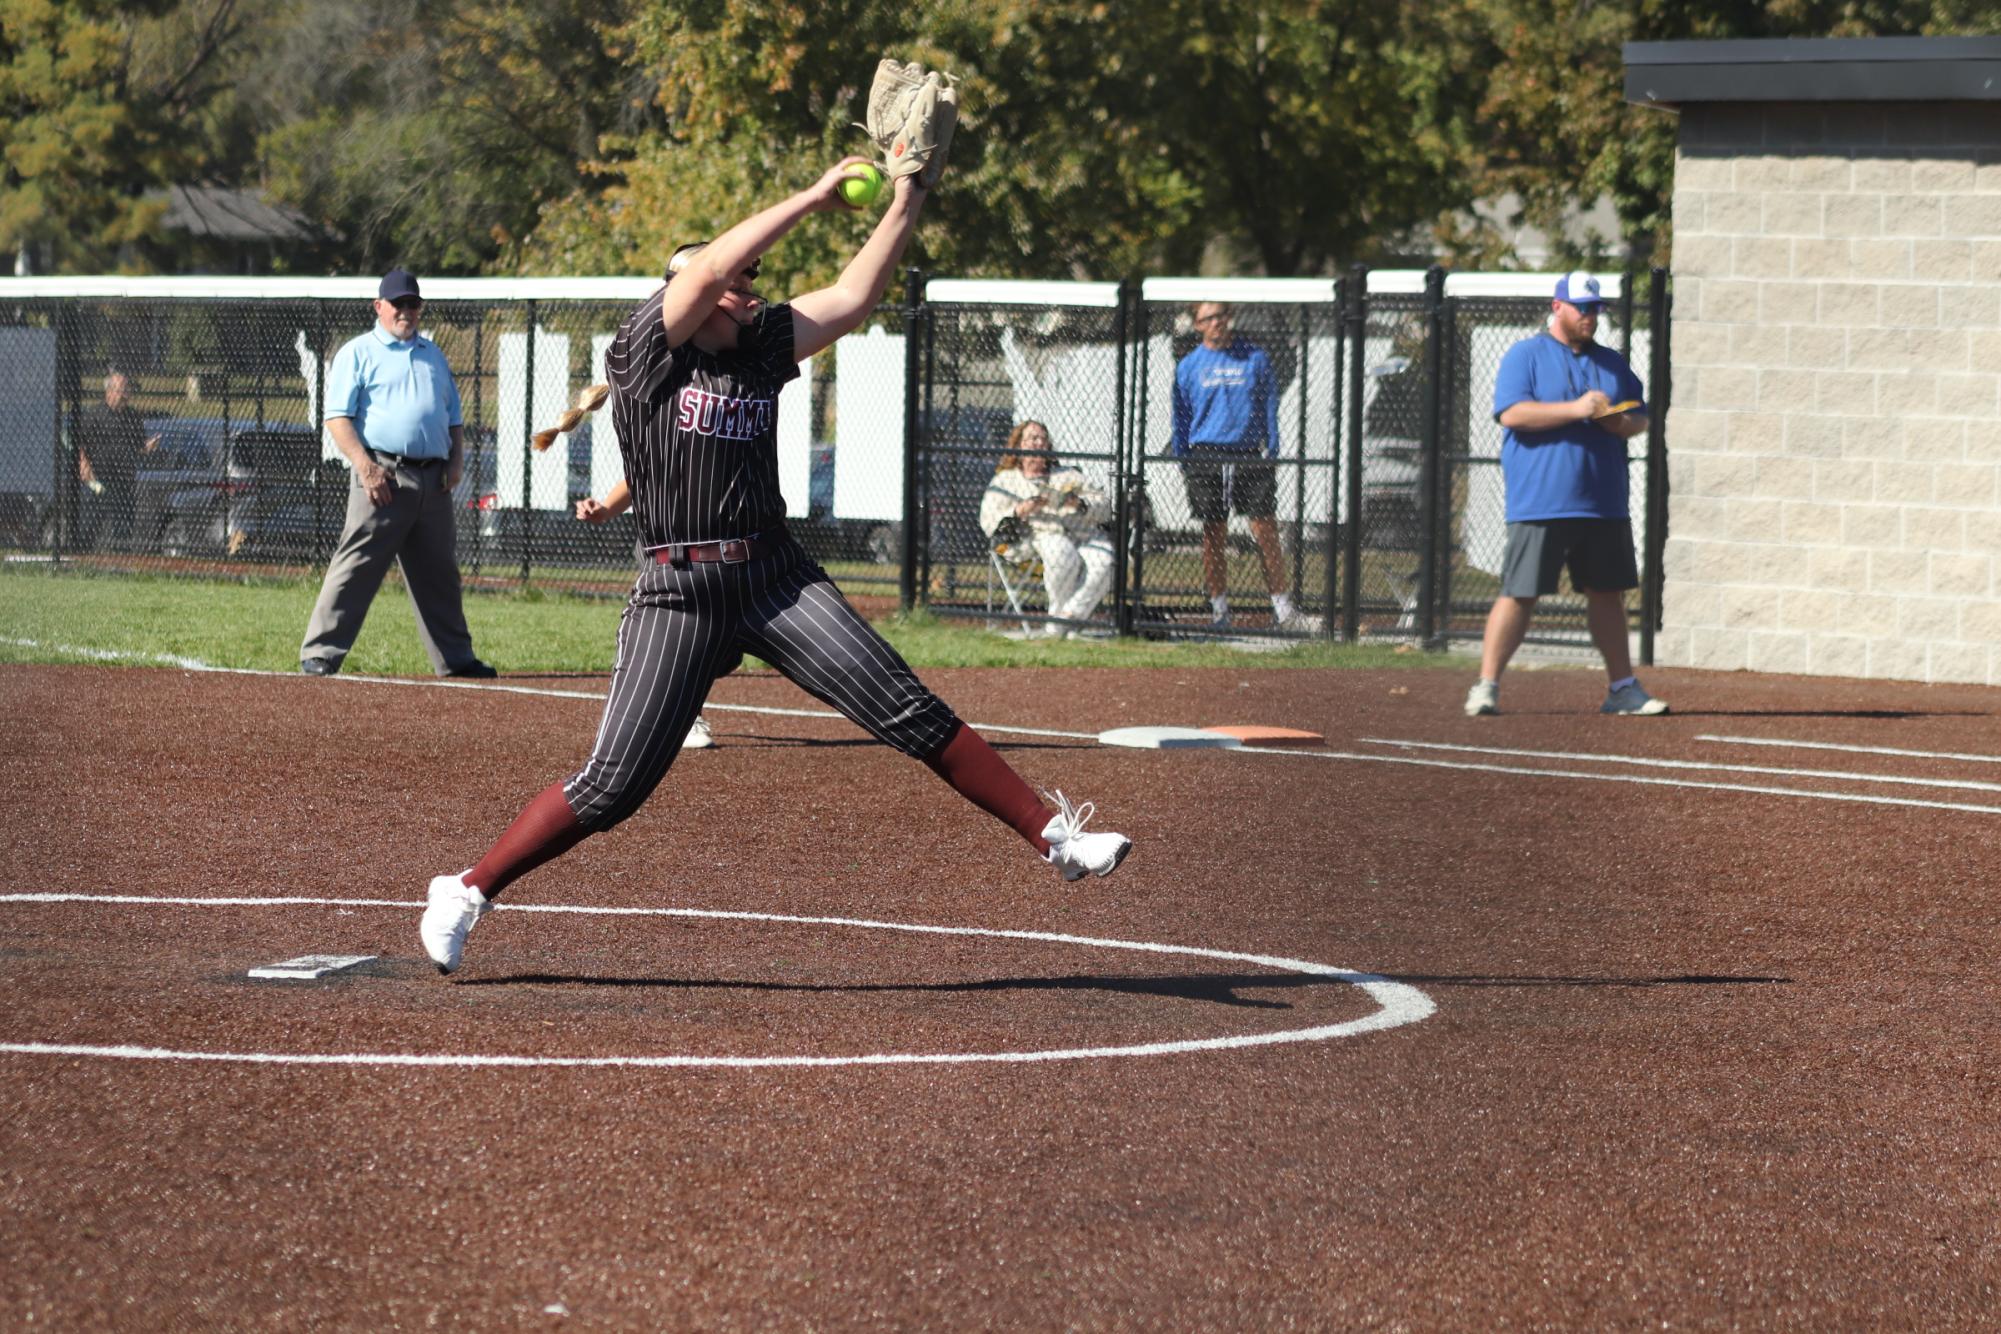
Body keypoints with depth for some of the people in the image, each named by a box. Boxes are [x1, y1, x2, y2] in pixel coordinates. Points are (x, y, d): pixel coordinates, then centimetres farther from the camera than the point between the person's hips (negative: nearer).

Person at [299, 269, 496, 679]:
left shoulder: (433, 355, 22)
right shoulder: (358, 353, 2)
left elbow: (453, 415, 26)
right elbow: (338, 417, -6)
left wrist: (456, 459, 8)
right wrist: (364, 465, -17)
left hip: (433, 481, 6)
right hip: (384, 475, -6)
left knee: (439, 573, 12)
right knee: (356, 567, -11)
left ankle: (455, 657, 19)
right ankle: (320, 652, -11)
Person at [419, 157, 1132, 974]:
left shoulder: (763, 345, 11)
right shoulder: (644, 353, -4)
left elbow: (852, 299, 9)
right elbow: (708, 269, -17)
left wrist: (904, 209, 1)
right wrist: (811, 200, -12)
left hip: (777, 577, 4)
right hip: (679, 592, -4)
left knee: (912, 717, -5)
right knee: (612, 787, -6)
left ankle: (1053, 835, -3)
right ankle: (467, 893, 8)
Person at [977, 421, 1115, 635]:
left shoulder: (1068, 475, 33)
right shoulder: (1004, 480, 24)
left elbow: (1104, 504, 21)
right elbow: (988, 522, 10)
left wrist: (1081, 504, -2)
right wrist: (1019, 511, -7)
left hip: (1088, 536, 3)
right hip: (1043, 536, -3)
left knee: (1102, 564, -34)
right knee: (1062, 555, -41)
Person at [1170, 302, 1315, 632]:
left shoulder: (1254, 358, 7)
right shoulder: (1189, 366, 8)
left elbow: (1269, 406, 9)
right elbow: (1181, 419, 13)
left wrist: (1271, 453, 2)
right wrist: (1184, 464, 7)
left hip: (1249, 455, -1)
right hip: (1206, 458, 1)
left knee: (1266, 531, -6)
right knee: (1214, 537, 2)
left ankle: (1283, 610, -3)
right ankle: (1220, 611, 10)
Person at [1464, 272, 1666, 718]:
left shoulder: (1612, 363, 17)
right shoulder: (1525, 356, 0)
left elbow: (1641, 416, 18)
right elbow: (1511, 413, -13)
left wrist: (1621, 422, -6)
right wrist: (1574, 410, -20)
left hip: (1604, 504, 6)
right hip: (1540, 504, -5)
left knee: (1607, 593, 10)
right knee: (1519, 594, -8)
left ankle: (1622, 687, 17)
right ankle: (1486, 686, -5)